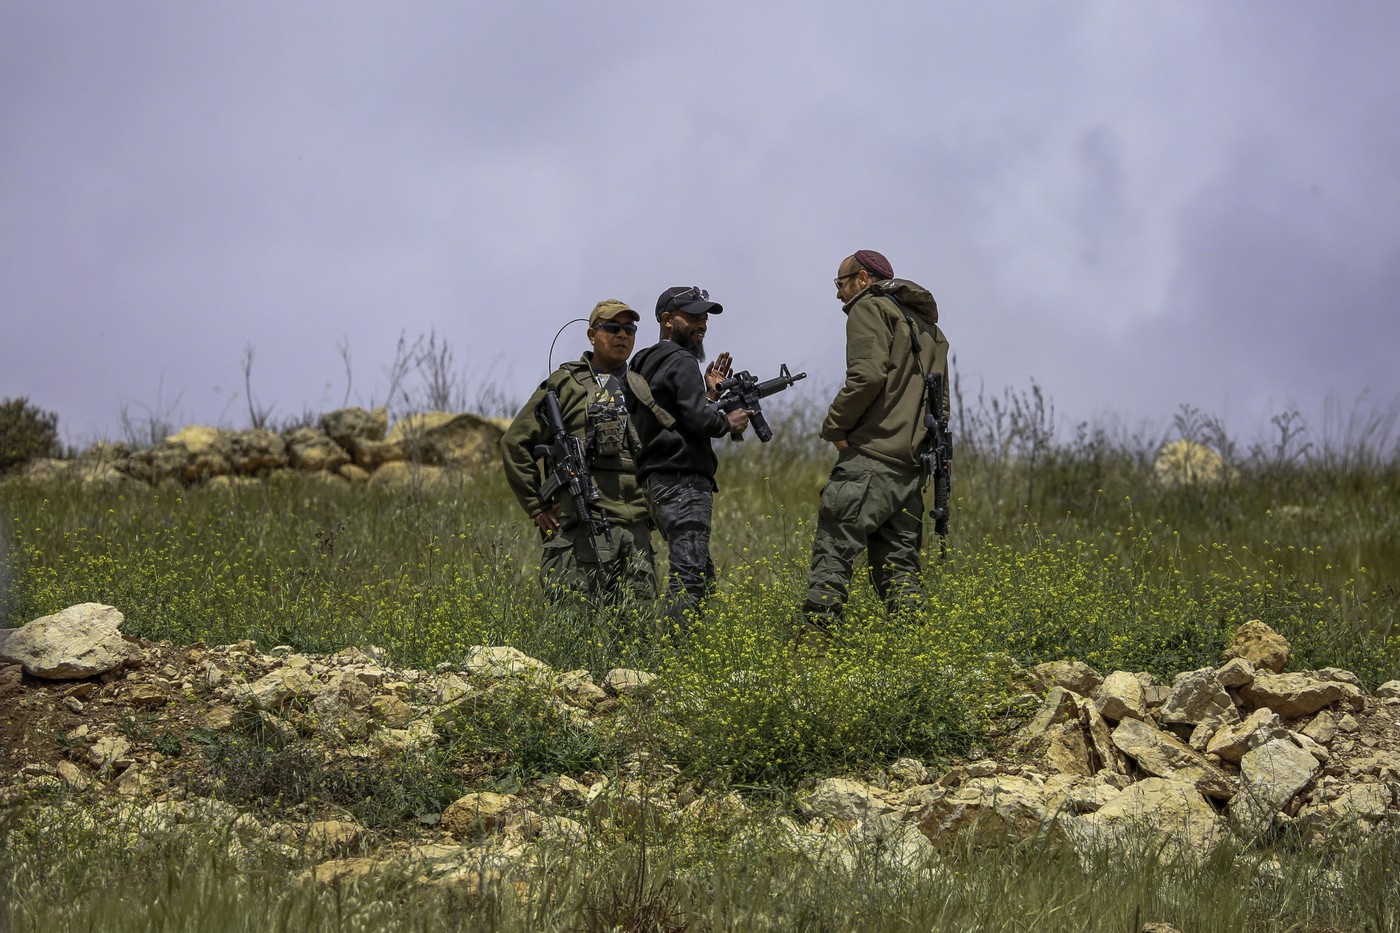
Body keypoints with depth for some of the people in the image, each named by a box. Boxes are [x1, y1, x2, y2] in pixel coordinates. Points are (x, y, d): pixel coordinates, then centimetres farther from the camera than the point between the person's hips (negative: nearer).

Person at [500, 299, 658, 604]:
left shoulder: (641, 389, 18)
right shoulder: (566, 384, 4)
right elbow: (515, 442, 3)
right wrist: (537, 507, 0)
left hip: (636, 530, 5)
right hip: (583, 529, -5)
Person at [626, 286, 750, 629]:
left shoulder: (647, 364, 21)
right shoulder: (680, 363, -10)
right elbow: (698, 420, -21)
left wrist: (709, 392, 18)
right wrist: (729, 423, -2)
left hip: (658, 481, 10)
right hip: (683, 482, -10)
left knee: (701, 574, 15)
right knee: (689, 575, -14)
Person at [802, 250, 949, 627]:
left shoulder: (869, 309, 0)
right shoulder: (928, 328, 26)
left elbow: (867, 374, -16)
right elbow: (940, 401, 24)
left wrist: (835, 425, -7)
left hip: (871, 456, -8)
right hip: (913, 462, 8)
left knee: (833, 551, -12)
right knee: (897, 563, 9)